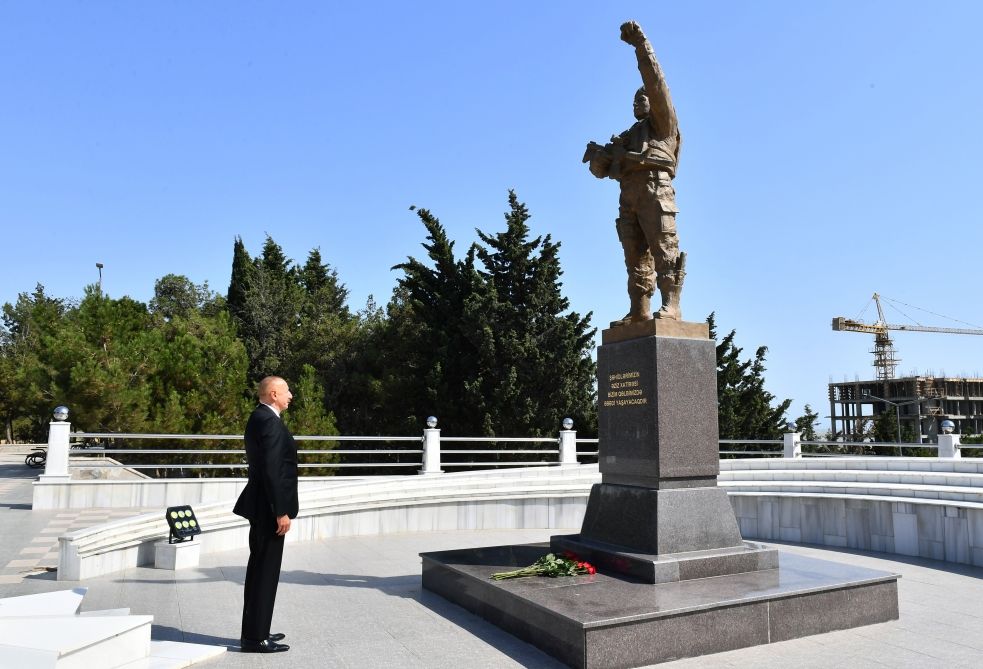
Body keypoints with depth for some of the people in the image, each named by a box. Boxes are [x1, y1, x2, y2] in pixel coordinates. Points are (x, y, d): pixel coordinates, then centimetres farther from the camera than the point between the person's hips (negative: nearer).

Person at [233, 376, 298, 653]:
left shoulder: (259, 418, 13)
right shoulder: (270, 421, -19)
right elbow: (271, 470, -24)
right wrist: (281, 511, -21)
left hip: (262, 506, 11)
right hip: (269, 508, -11)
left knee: (259, 570, 17)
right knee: (265, 572, -2)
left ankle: (255, 631, 28)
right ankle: (255, 638, 7)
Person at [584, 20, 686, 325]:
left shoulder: (662, 123, 18)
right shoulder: (627, 137, 35)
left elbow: (655, 82, 4)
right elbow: (601, 170, 27)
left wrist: (640, 42, -1)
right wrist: (598, 155, 4)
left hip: (654, 187, -6)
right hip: (629, 194, 7)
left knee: (664, 247, -16)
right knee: (636, 255, -3)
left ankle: (671, 306, -24)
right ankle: (639, 312, -7)